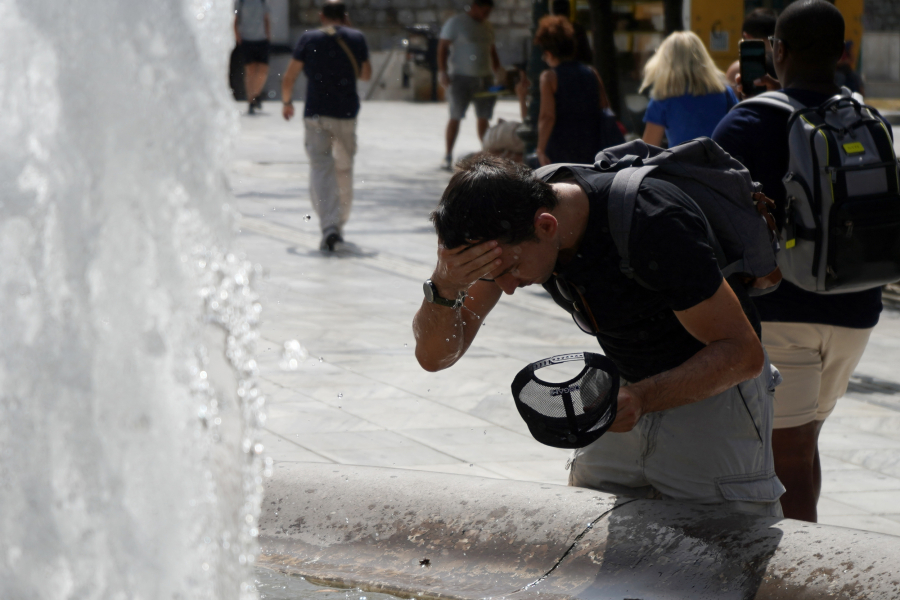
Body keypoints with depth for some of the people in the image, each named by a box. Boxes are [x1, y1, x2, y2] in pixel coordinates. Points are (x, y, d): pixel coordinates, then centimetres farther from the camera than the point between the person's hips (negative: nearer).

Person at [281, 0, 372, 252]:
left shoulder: (308, 39, -1)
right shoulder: (356, 38, 2)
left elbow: (289, 77, 1)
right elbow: (366, 75, 16)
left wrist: (286, 102, 19)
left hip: (316, 114, -2)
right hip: (346, 113, 2)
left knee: (321, 168, -5)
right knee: (344, 169, 17)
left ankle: (329, 226, -23)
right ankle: (340, 223, 27)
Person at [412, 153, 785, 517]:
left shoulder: (652, 226, -33)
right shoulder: (510, 224, -15)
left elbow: (743, 352, -25)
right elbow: (434, 355, -12)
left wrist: (642, 399, -39)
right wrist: (443, 287, -34)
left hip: (714, 390, -5)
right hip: (631, 395, 6)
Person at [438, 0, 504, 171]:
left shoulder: (488, 27, 16)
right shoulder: (456, 22, -4)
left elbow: (492, 52, 24)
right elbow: (442, 47, -7)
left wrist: (498, 73, 13)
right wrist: (442, 71, -16)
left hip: (484, 78, 6)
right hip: (461, 78, -6)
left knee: (484, 117, 6)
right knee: (456, 116, -6)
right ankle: (448, 156, -2)